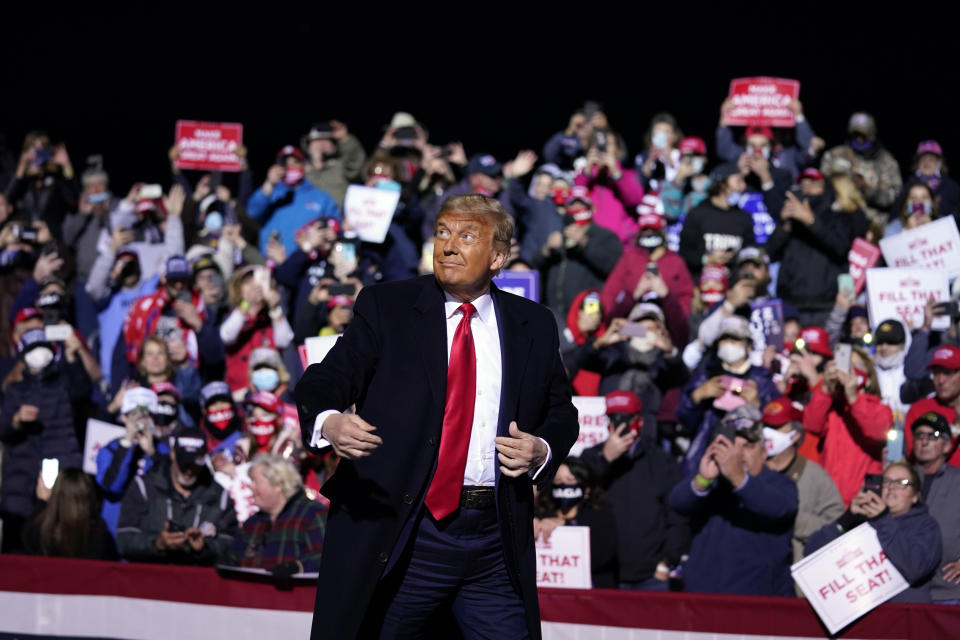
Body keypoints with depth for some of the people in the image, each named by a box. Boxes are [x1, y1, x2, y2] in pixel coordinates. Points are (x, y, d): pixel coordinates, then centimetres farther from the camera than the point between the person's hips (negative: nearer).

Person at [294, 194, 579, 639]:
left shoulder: (535, 327, 10)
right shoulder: (385, 307, 3)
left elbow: (561, 412, 18)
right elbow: (324, 382, -5)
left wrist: (543, 450, -5)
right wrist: (329, 422, -28)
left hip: (496, 540, 2)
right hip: (399, 534, -2)